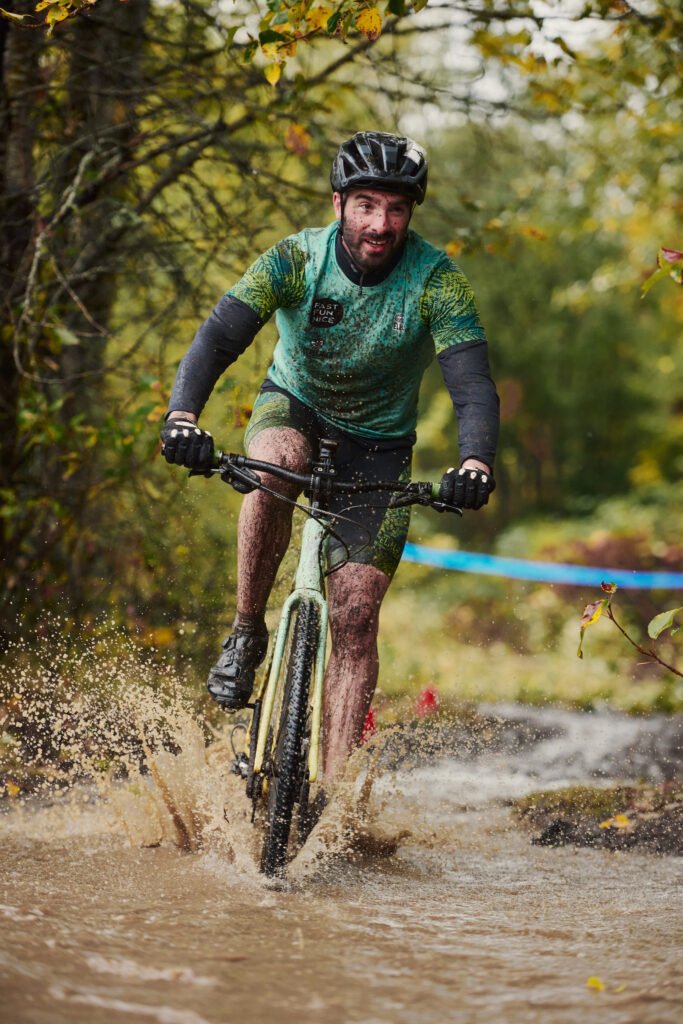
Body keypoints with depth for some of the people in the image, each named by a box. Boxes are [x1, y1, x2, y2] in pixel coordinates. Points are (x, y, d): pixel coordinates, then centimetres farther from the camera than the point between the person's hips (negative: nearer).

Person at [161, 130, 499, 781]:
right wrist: (183, 416, -50)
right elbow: (218, 337, -30)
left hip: (377, 442, 0)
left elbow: (473, 382, -31)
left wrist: (476, 462, -51)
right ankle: (246, 634, -17)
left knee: (356, 616, -11)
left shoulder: (435, 279, -22)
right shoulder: (296, 259, -21)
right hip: (293, 407, 0)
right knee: (276, 466, -38)